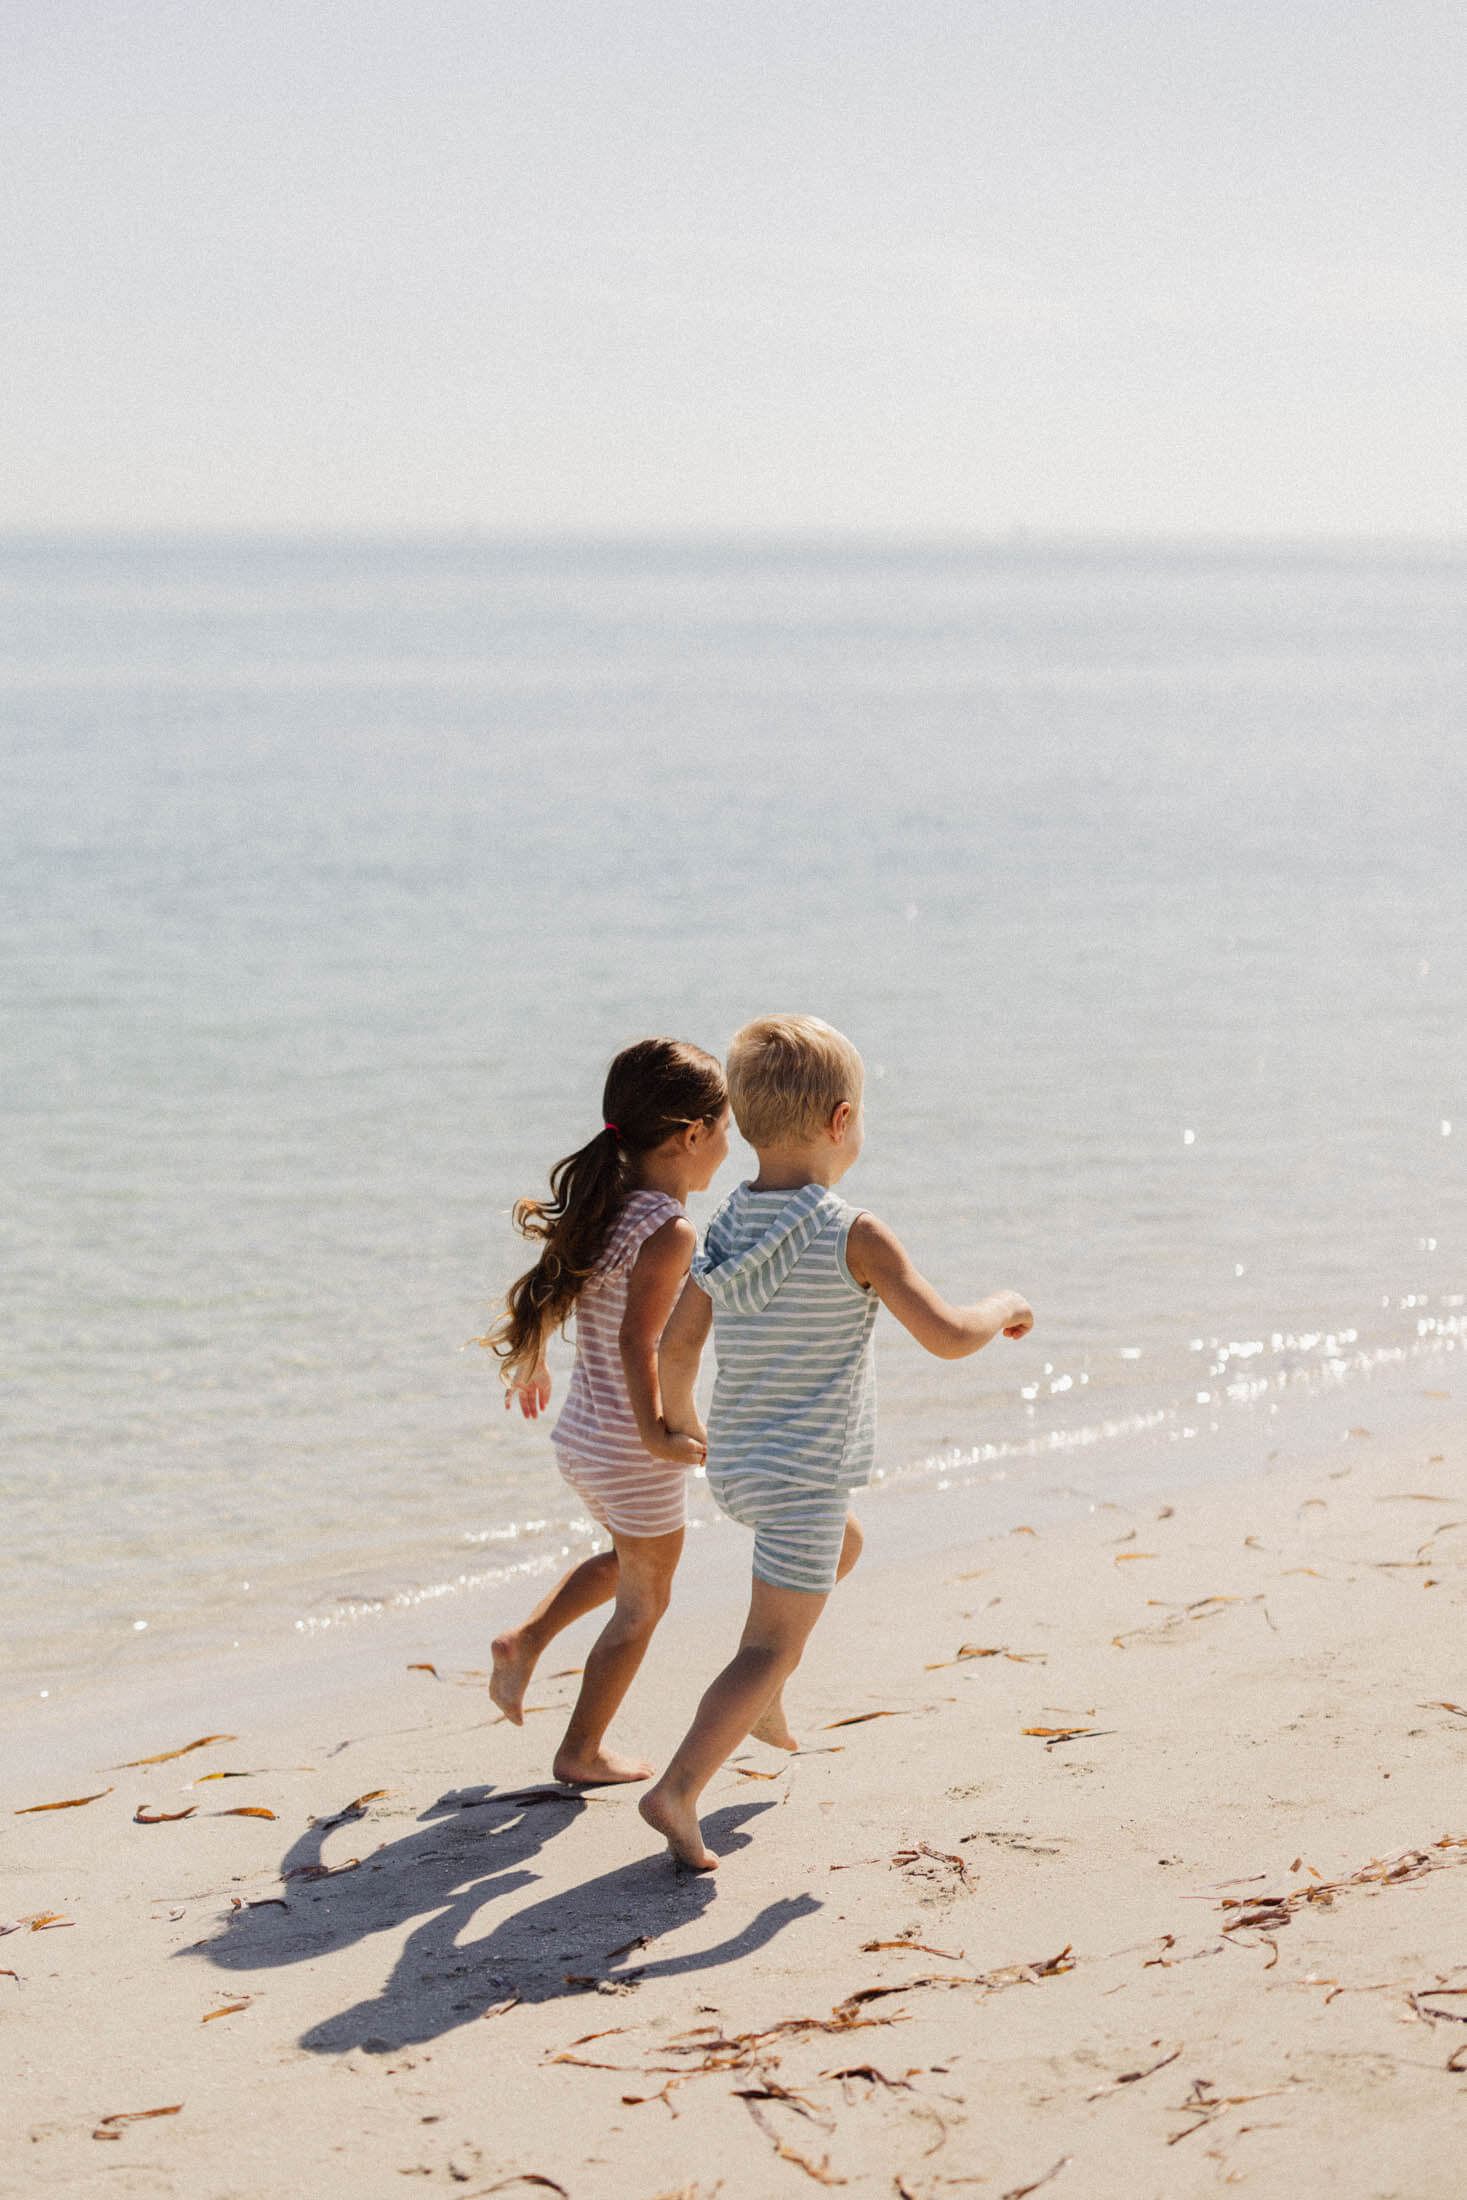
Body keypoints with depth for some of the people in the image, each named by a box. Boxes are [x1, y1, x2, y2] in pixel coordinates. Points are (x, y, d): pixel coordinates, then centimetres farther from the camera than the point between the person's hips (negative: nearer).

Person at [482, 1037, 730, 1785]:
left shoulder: (603, 1208, 2)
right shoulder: (669, 1232, -23)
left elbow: (545, 1297, 13)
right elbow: (637, 1339, -32)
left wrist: (530, 1367, 29)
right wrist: (654, 1431, -31)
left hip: (579, 1436, 8)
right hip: (632, 1457, -8)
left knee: (625, 1560, 32)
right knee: (641, 1602, 12)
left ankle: (525, 1639, 20)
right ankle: (581, 1751, 21)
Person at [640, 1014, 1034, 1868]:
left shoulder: (728, 1229, 0)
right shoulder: (855, 1237, -20)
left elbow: (679, 1341, 6)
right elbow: (948, 1335, -22)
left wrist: (679, 1414, 25)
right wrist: (1004, 1307, -1)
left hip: (737, 1462, 8)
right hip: (804, 1475, -8)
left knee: (843, 1544, 34)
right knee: (774, 1645, -2)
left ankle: (758, 1699, 36)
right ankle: (678, 1790, -13)